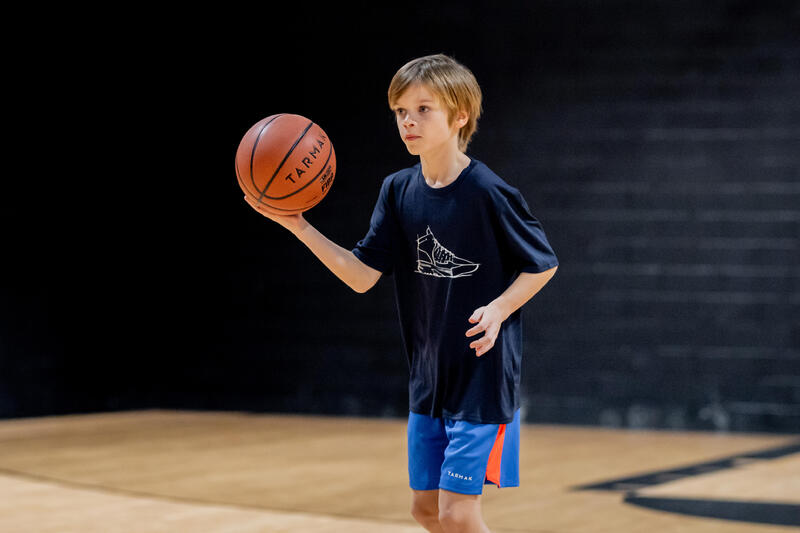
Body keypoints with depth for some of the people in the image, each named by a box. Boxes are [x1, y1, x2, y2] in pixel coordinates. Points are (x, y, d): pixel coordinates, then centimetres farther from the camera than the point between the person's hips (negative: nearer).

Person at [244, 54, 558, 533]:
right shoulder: (399, 191, 1)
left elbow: (543, 265, -5)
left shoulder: (489, 193, -16)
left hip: (485, 377, -6)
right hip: (429, 376, 7)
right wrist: (299, 227, -11)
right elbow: (363, 276, -1)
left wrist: (498, 309, -21)